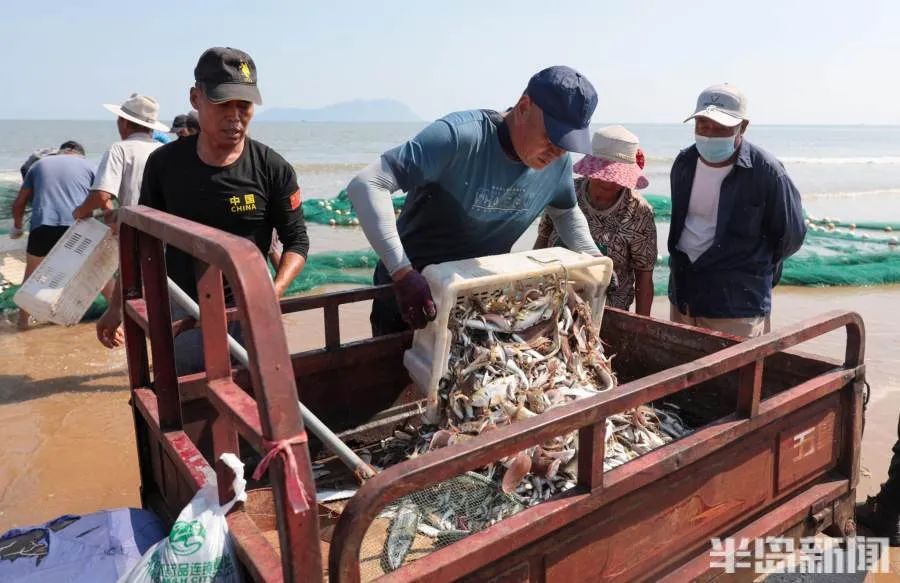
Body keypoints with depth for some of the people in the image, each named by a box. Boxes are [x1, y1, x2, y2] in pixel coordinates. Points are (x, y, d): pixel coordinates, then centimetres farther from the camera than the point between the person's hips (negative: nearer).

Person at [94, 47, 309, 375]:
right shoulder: (164, 163, -2)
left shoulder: (273, 170, -9)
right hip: (178, 315, 2)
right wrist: (118, 305, 8)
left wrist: (273, 294, -21)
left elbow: (296, 240, -4)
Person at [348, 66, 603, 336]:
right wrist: (403, 274, -41)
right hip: (411, 288, -4)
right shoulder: (459, 137, -29)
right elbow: (366, 185, -33)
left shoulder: (558, 163, -9)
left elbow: (566, 212, 13)